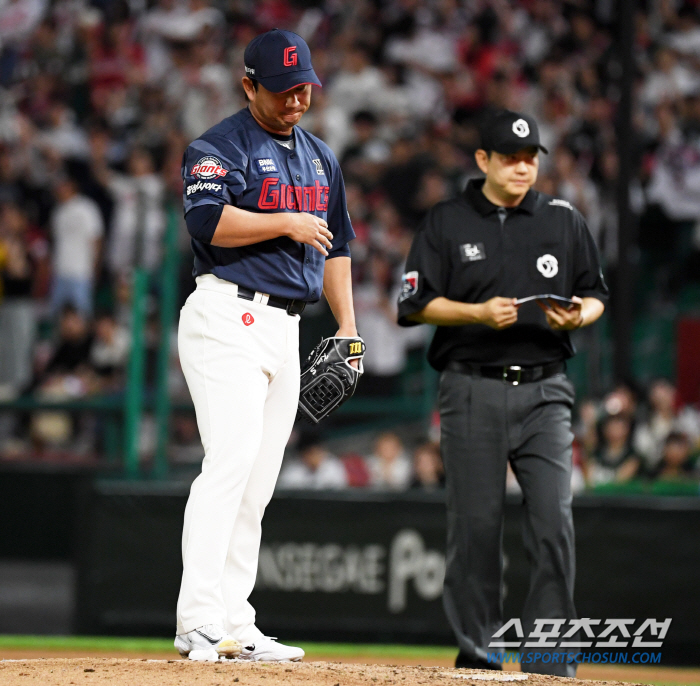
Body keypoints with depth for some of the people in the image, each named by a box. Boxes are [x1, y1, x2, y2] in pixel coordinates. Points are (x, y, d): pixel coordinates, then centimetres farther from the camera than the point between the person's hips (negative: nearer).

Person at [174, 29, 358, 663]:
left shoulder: (320, 157, 20)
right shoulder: (220, 147, -4)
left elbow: (335, 244, 26)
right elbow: (207, 220, -21)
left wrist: (347, 323, 18)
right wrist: (287, 223, -16)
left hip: (286, 326, 8)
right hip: (228, 319, -8)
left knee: (257, 484, 6)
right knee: (231, 461, -20)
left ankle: (235, 628, 8)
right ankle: (199, 622, -24)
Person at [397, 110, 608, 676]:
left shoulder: (564, 221, 10)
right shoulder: (447, 223, 4)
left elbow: (597, 294, 14)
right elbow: (415, 304, 0)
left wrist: (580, 314, -9)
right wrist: (480, 313, -14)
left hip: (544, 392, 1)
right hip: (473, 391, -1)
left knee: (554, 523, -8)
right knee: (476, 523, 0)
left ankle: (550, 662, -5)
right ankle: (476, 649, 14)